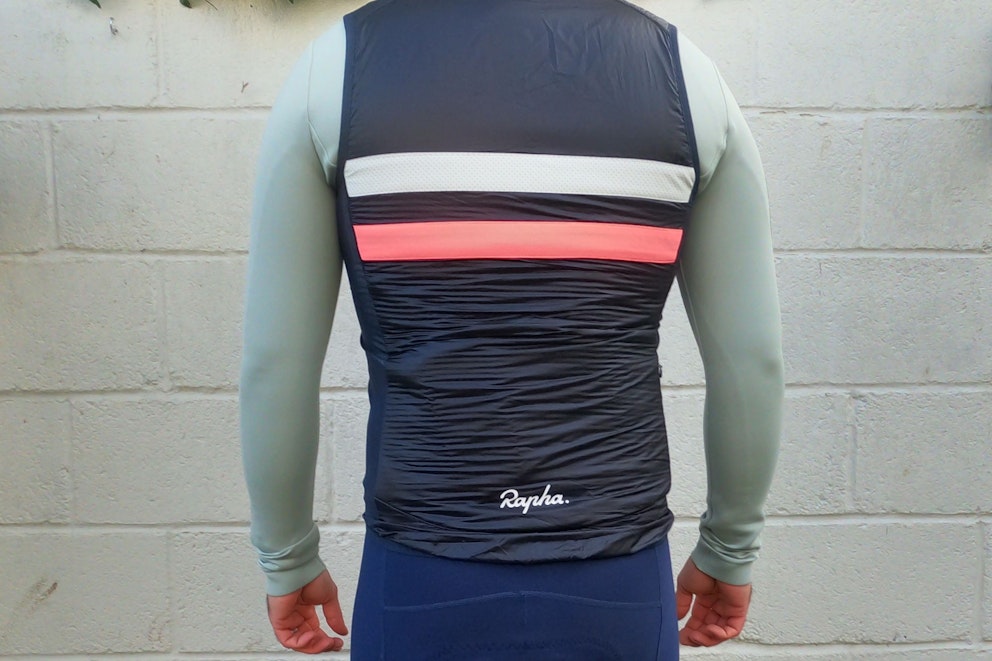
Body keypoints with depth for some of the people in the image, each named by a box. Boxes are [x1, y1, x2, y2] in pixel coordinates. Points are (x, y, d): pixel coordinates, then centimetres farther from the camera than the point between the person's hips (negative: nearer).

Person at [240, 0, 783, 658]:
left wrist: (288, 560, 11)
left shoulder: (337, 62, -4)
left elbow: (274, 359, -2)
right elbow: (753, 358, 1)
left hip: (422, 586, 0)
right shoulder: (684, 69, -2)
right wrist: (731, 549, 15)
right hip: (620, 589, 1)